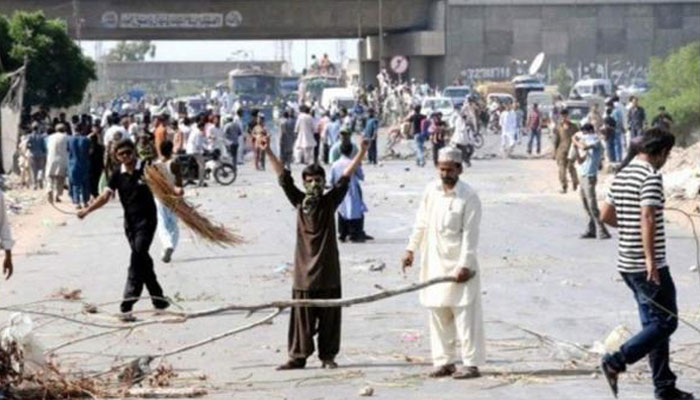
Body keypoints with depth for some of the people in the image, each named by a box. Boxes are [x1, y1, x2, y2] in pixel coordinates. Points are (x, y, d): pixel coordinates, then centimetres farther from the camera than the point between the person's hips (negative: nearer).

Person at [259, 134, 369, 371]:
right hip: (304, 270, 1)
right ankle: (298, 356, 9)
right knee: (302, 316, 3)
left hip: (328, 271, 0)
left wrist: (362, 153, -6)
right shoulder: (299, 201, 5)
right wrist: (268, 152, -1)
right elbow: (283, 177, 3)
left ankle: (328, 356, 15)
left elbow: (346, 177, -1)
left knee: (329, 316, 5)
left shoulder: (330, 202, 3)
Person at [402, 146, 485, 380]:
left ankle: (471, 363, -2)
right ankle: (444, 361, 17)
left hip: (458, 264, -6)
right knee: (438, 313, 9)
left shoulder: (469, 197, -11)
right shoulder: (431, 190, 5)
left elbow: (470, 234, -13)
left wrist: (464, 265, -17)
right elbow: (421, 223, 15)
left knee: (464, 314, -6)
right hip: (434, 262, 6)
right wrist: (411, 249, 14)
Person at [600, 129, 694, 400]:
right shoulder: (651, 176, -14)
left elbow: (606, 215, 18)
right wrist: (650, 259, -27)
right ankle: (617, 361, -10)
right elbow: (647, 218, -24)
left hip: (626, 263, 9)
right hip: (648, 265, -9)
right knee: (666, 322, -2)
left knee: (653, 322, 14)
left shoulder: (621, 175, 12)